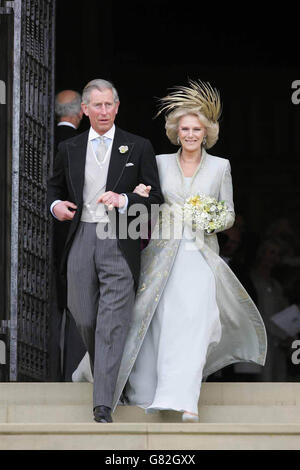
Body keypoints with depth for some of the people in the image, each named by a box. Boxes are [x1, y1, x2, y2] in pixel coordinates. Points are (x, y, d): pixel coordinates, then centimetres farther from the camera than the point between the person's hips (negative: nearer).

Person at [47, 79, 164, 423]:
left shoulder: (138, 148, 4)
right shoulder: (69, 149, 12)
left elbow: (155, 197, 4)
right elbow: (55, 185, 27)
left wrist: (124, 200, -14)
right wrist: (56, 205, 5)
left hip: (119, 243, -3)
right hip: (81, 242, 3)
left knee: (111, 323, -10)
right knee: (85, 320, 7)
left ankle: (103, 402, -13)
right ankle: (101, 374, 34)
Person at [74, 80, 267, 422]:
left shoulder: (220, 166, 5)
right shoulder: (161, 163, 8)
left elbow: (229, 214, 9)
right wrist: (138, 195, -9)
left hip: (200, 254, -2)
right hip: (163, 252, 2)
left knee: (193, 320, -18)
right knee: (162, 323, 3)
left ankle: (185, 400, -24)